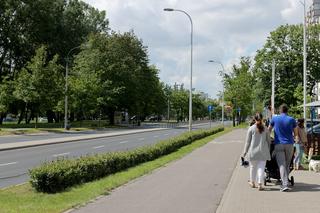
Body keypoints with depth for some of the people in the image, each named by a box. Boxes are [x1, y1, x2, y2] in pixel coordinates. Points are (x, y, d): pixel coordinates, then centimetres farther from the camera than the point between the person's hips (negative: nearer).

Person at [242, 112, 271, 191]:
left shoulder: (251, 128, -4)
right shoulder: (265, 129, 1)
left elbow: (248, 141, -2)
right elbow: (268, 141, 7)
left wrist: (245, 152, 5)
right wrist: (268, 151, 17)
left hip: (253, 151, -1)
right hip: (263, 151, 1)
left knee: (253, 167, 14)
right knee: (261, 167, 1)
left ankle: (252, 182, 28)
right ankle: (260, 184, -4)